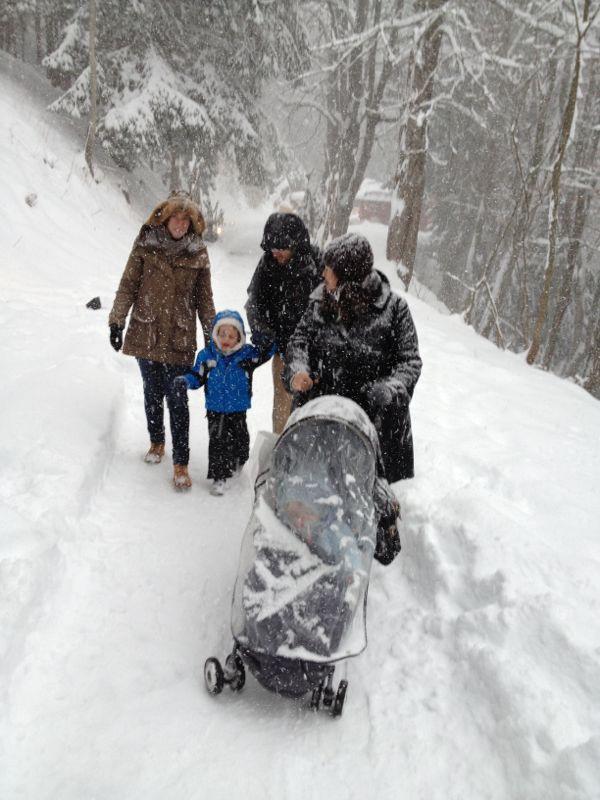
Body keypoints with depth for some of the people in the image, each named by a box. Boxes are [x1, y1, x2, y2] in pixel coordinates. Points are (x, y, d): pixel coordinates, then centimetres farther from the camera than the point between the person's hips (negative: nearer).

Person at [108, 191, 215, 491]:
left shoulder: (198, 253, 1)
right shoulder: (145, 245, 0)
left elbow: (204, 297, 7)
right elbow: (128, 285, 2)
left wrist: (212, 334, 5)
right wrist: (117, 321, -5)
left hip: (179, 339, -1)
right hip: (145, 334, 1)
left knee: (177, 399, -4)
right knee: (152, 393, 15)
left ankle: (181, 463, 3)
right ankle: (157, 442, 36)